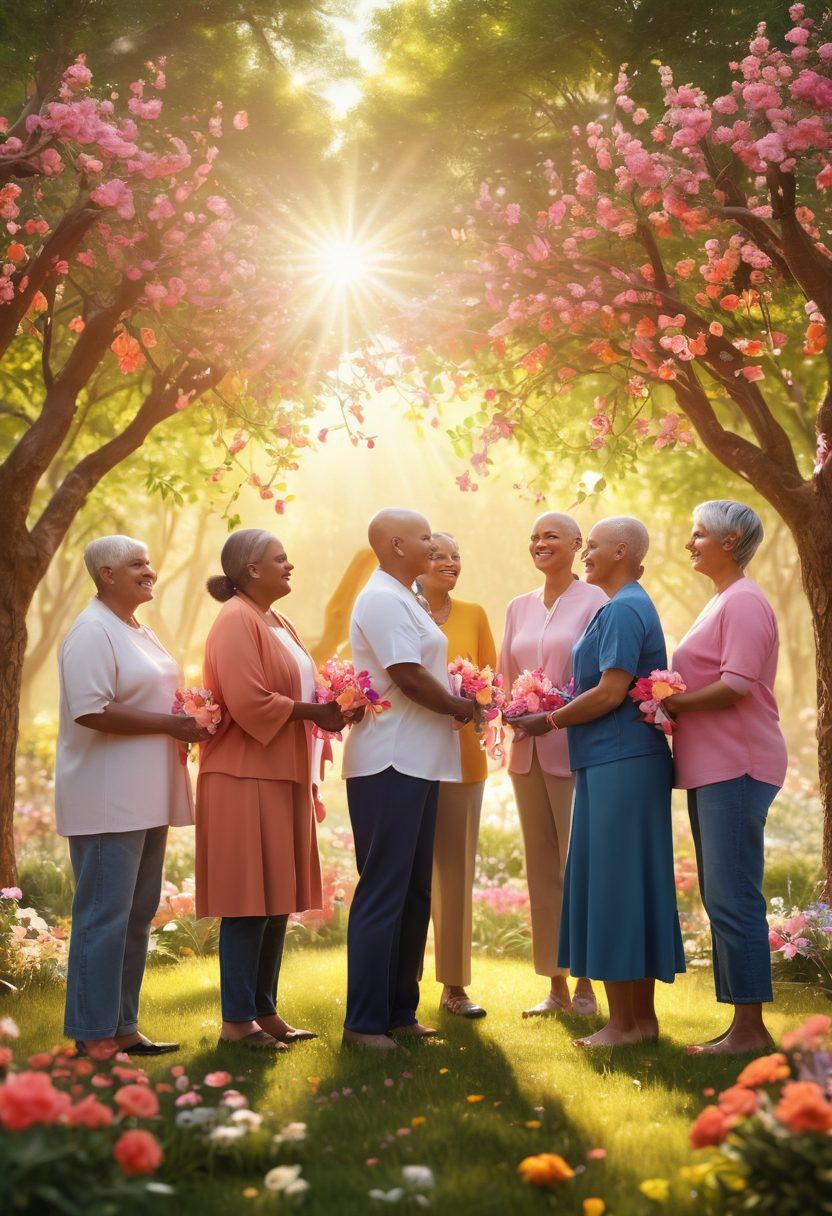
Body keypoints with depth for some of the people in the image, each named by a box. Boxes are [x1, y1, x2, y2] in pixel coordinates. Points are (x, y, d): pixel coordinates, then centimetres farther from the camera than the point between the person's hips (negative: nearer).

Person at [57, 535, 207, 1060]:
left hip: (145, 799, 10)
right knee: (105, 913, -6)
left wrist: (191, 722, 8)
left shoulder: (139, 632, 19)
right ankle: (94, 1035, 0)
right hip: (107, 799, -10)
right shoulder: (93, 632, -11)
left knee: (138, 913, 12)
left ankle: (123, 1027, 19)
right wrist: (171, 724, -19)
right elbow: (90, 710, -21)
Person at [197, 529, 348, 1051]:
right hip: (246, 778, -9)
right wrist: (312, 712, -15)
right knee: (250, 900, -7)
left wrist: (327, 708, 5)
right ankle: (237, 1020, -2)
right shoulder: (236, 621, -11)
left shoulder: (278, 623, 19)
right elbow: (249, 702, -20)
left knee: (277, 900, 10)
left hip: (283, 778, 9)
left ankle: (265, 1011, 16)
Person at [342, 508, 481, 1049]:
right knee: (383, 892, -7)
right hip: (389, 765, -10)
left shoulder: (403, 599, 20)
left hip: (417, 762, 10)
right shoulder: (382, 599, -13)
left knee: (413, 892, 14)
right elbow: (410, 677, -19)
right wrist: (459, 707, -5)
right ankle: (364, 1021, -2)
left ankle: (399, 1011, 21)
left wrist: (458, 704, 6)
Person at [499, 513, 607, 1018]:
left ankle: (585, 986, 1)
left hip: (575, 748, -6)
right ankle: (556, 986, 13)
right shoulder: (519, 608, 15)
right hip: (528, 750, 6)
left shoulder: (594, 601, -4)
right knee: (541, 868, 7)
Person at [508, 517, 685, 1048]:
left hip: (619, 764, -10)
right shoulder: (633, 605, 19)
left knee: (614, 884, -6)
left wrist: (551, 720, -8)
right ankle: (642, 1015, 17)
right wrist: (557, 708, 14)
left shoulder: (622, 610, -13)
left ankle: (624, 1023, -2)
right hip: (627, 760, 10)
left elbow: (611, 692, -19)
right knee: (635, 884, 11)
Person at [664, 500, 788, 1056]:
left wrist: (670, 703, -12)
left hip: (737, 769, -11)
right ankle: (741, 1023, 15)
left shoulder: (744, 602, -11)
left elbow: (735, 687, -20)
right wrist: (668, 705, 7)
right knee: (723, 900, 11)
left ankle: (751, 1028, -6)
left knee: (733, 900, -10)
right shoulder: (722, 601, 21)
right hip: (713, 769, 11)